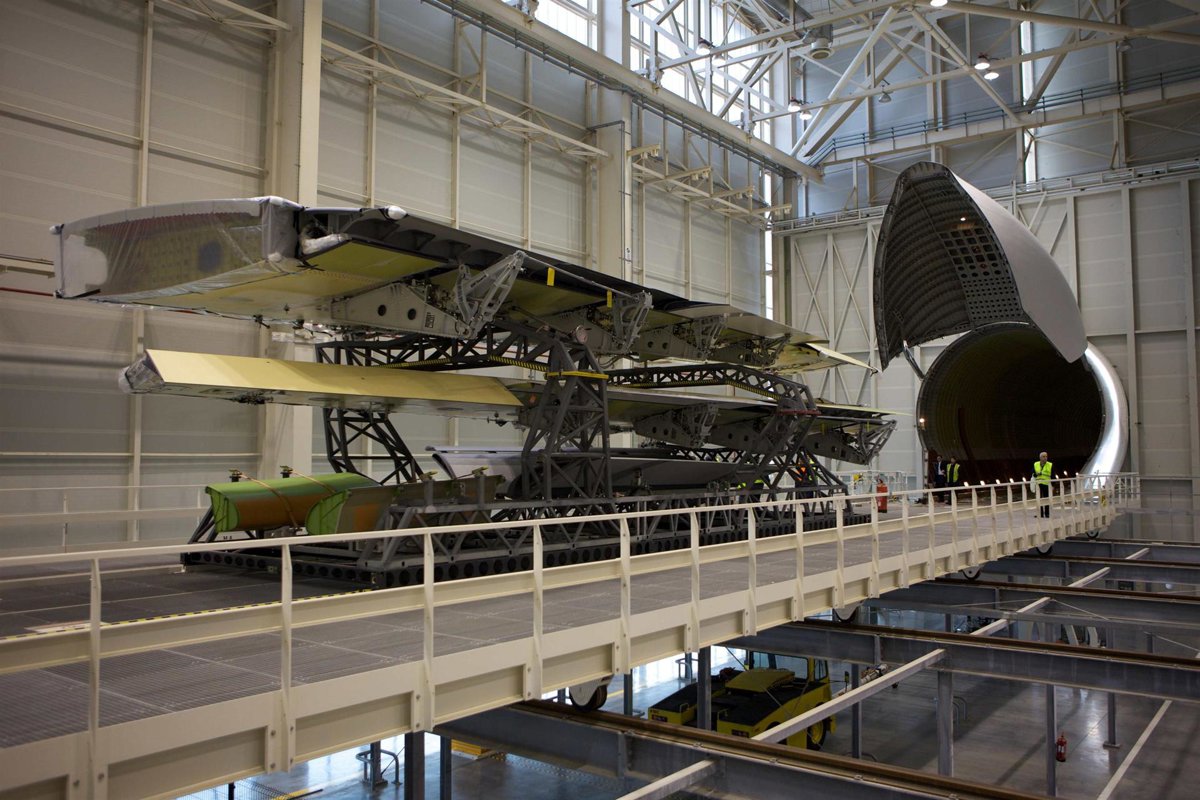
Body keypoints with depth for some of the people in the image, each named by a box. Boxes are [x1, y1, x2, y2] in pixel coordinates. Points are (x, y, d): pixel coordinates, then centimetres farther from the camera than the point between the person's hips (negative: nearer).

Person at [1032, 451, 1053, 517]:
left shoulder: (1050, 465, 2)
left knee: (1047, 500, 3)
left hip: (1047, 485, -2)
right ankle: (1040, 514, 7)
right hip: (1038, 484, 2)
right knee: (1039, 499, 1)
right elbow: (1033, 474, 12)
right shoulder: (1035, 464, 8)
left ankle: (1047, 513, 12)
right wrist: (1036, 474, -11)